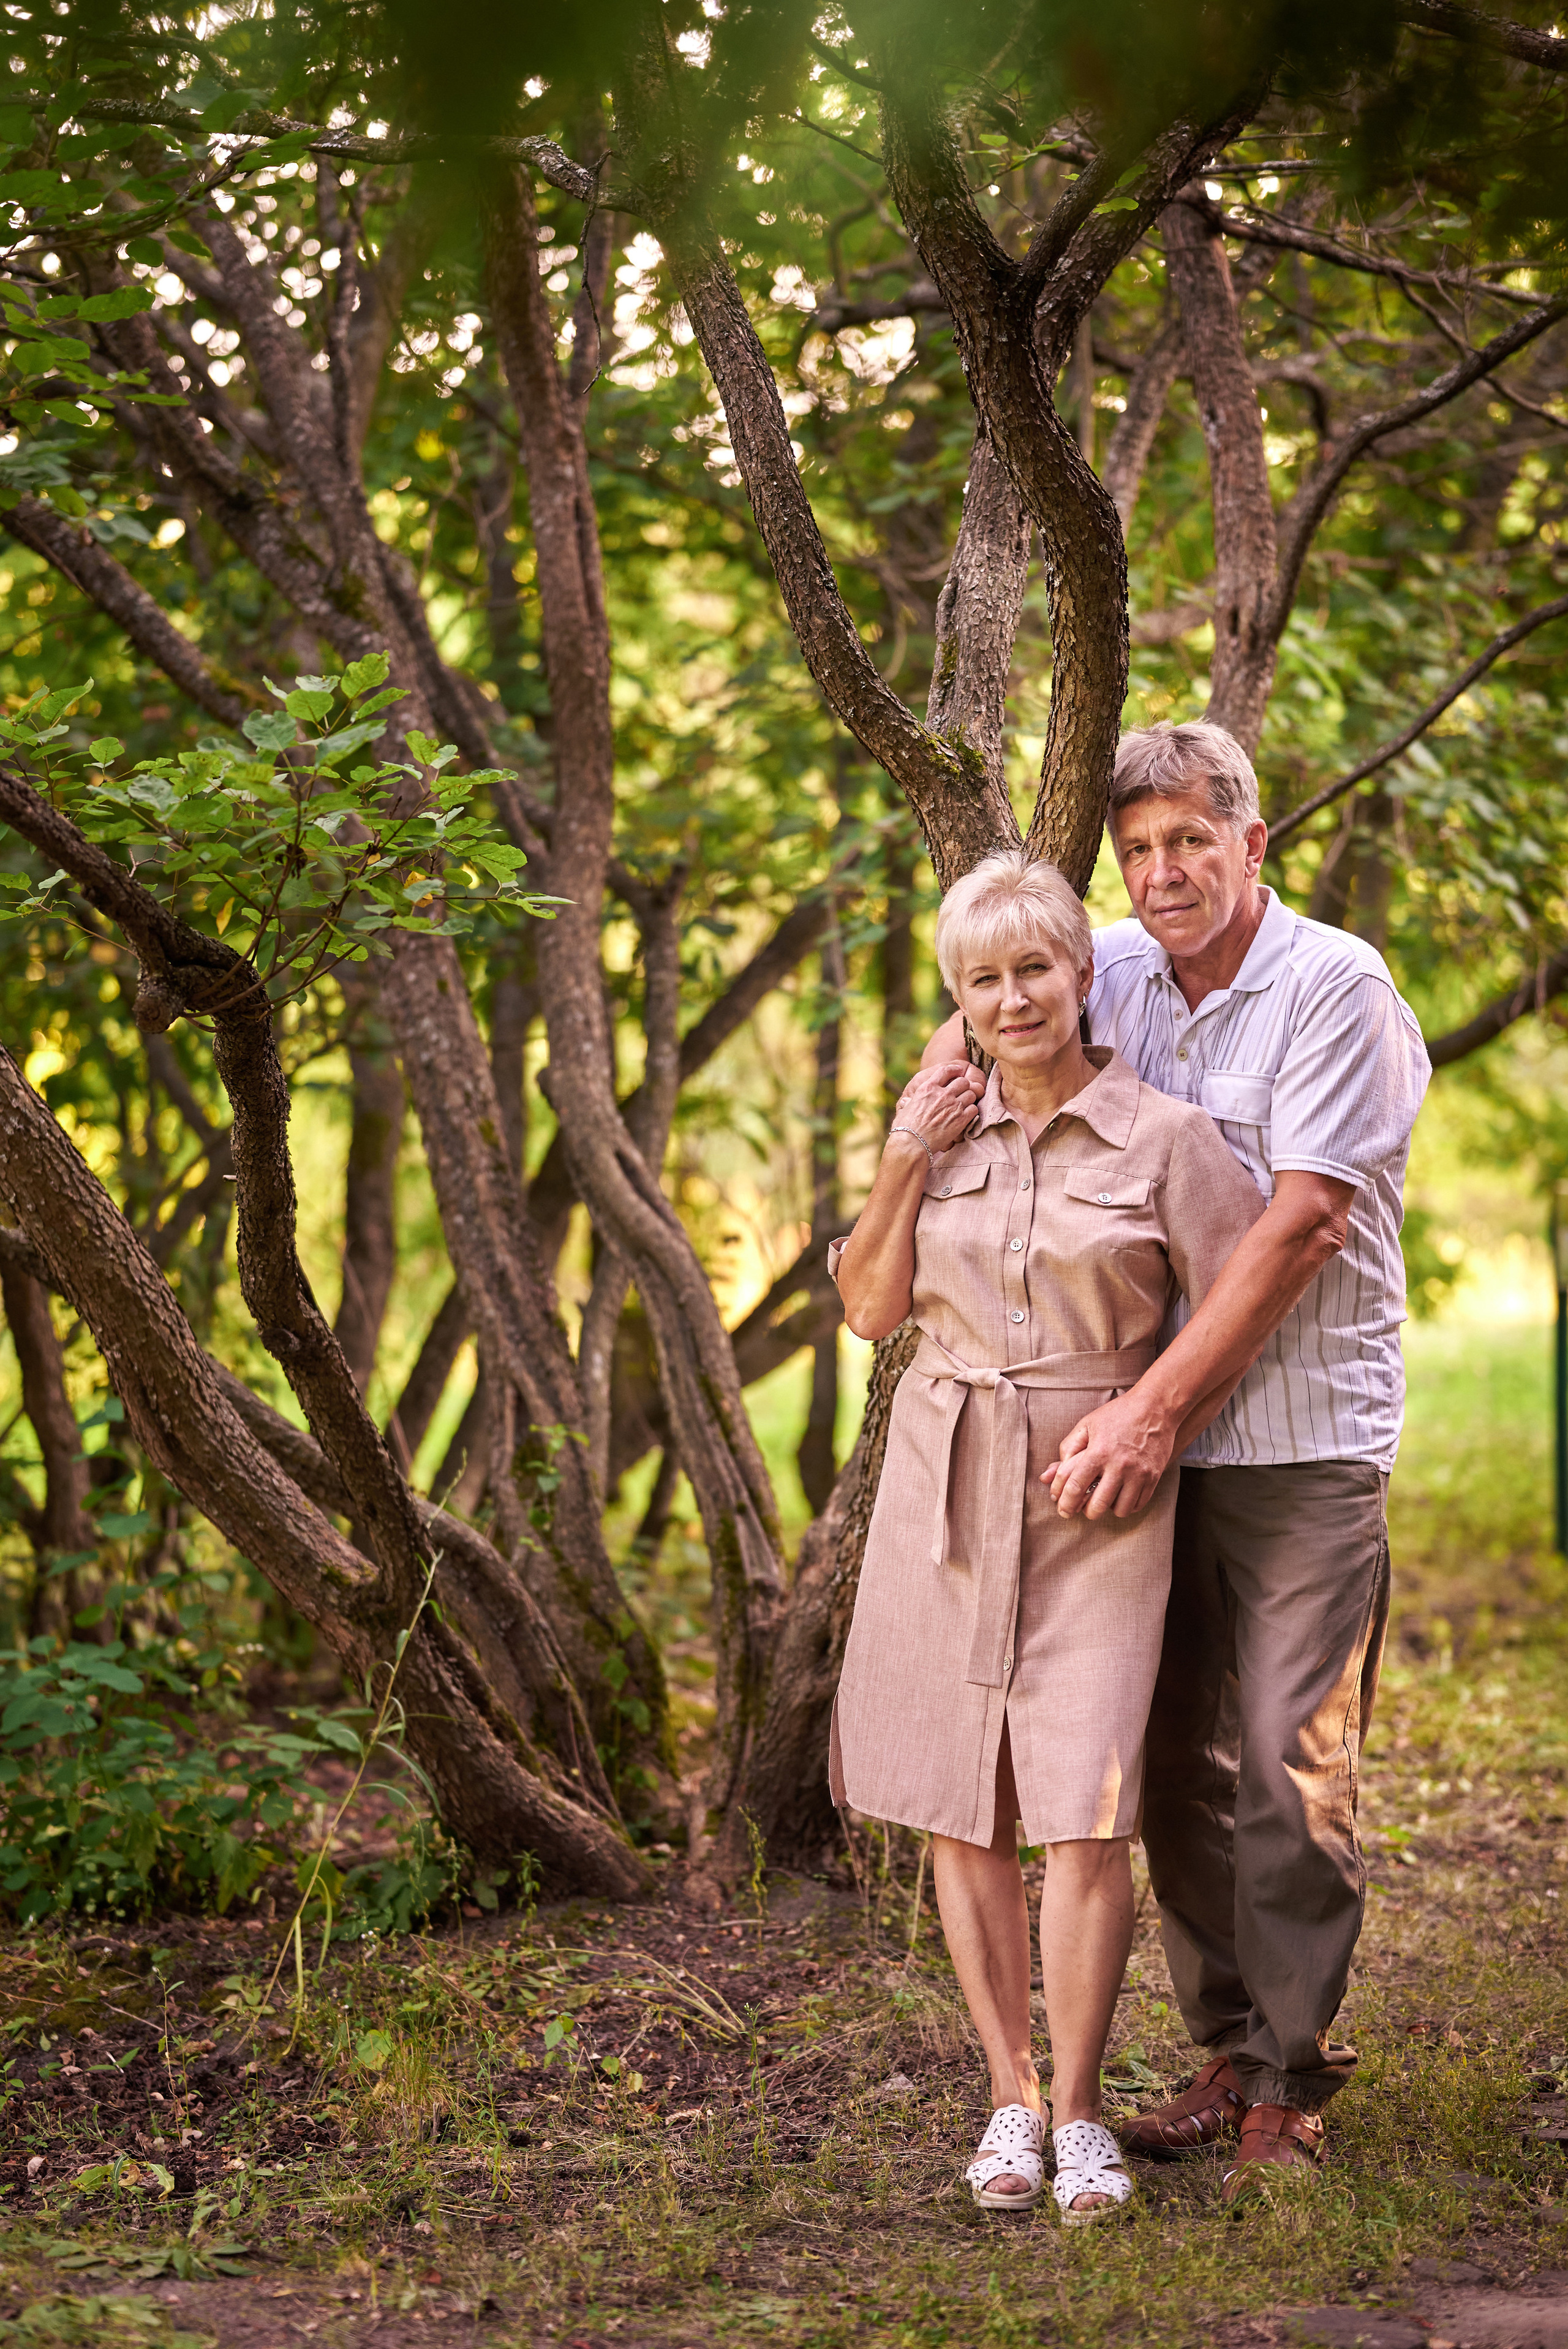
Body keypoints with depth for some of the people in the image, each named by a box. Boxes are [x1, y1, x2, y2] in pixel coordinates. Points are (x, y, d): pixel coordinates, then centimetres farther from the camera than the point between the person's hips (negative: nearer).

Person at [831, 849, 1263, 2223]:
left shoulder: (1165, 1135, -3)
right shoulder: (941, 1129, 7)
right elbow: (872, 1309, 9)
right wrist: (900, 1168, -2)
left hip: (1096, 1501, -3)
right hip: (943, 1489, 3)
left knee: (1084, 1817, -9)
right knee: (962, 1811, 5)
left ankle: (1078, 2112, 6)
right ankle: (1010, 2096, 18)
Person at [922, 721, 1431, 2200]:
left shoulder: (1337, 987, -10)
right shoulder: (1119, 970, 7)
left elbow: (1299, 1224, -17)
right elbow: (997, 1005, 26)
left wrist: (1150, 1406, -21)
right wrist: (947, 1064, -1)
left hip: (1304, 1440, -6)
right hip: (1159, 1444, 6)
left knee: (1291, 1767, -5)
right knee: (1176, 1761, 9)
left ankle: (1291, 2080, 7)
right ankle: (1227, 2051, 21)